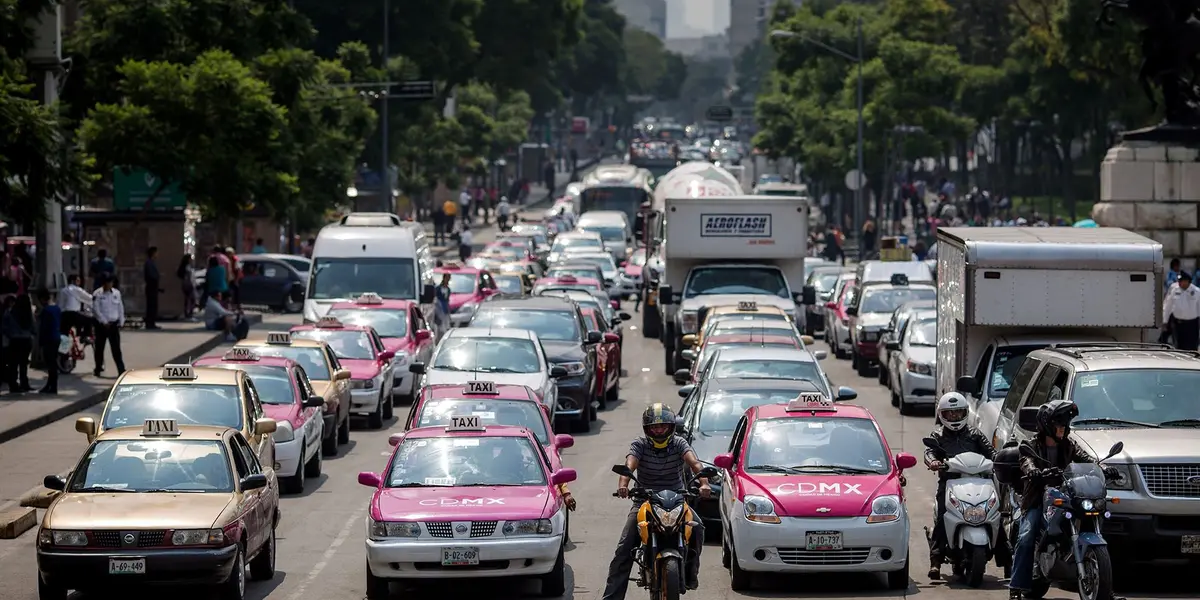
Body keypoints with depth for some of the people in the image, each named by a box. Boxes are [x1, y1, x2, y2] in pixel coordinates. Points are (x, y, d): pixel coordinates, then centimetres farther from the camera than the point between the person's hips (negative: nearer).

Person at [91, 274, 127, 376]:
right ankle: (98, 369, 22)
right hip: (101, 325, -2)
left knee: (116, 348, -3)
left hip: (114, 324, 2)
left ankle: (121, 370, -5)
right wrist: (104, 322, -14)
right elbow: (96, 310, -11)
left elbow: (120, 308, 11)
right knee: (100, 348, 8)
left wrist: (121, 322, 5)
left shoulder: (116, 293, 6)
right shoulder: (97, 294, -6)